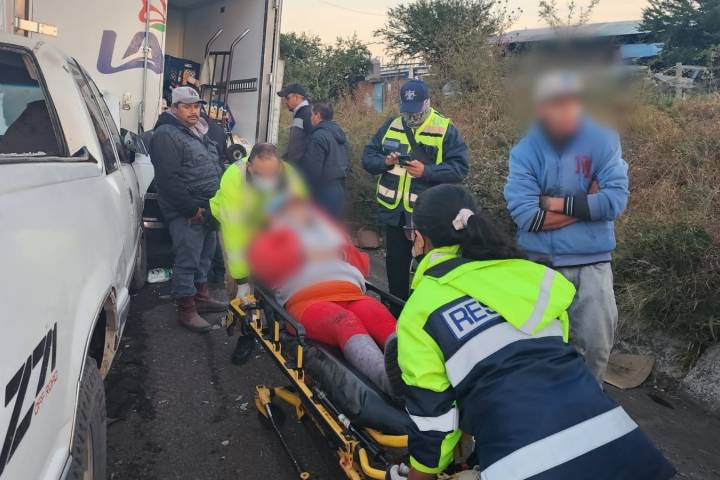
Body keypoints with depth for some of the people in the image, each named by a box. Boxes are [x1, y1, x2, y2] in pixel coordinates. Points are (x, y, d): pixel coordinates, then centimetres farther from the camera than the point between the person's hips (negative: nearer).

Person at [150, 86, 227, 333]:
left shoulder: (200, 133, 18)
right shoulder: (166, 135, -12)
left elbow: (215, 168, 24)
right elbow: (169, 180, -20)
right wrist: (192, 208, -20)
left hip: (208, 209, 9)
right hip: (186, 213, -9)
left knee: (205, 256, 17)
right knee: (188, 260, -5)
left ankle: (201, 296, 32)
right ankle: (187, 311, 3)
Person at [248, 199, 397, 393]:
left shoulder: (329, 232, 39)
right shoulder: (274, 238, 31)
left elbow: (363, 264, 34)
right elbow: (264, 264, 8)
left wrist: (339, 253, 17)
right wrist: (306, 255, 6)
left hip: (351, 295, 3)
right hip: (307, 301, -3)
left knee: (384, 319, -33)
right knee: (346, 323, -38)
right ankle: (388, 379, -64)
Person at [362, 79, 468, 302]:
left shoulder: (446, 129, -4)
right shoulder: (390, 126, 8)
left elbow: (459, 168, -11)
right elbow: (368, 157, 8)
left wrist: (426, 171, -25)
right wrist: (385, 162, -14)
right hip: (394, 212, 4)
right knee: (396, 267, 16)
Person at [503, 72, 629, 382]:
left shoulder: (603, 141, -3)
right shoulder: (524, 152, -5)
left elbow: (616, 200, -13)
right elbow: (524, 215, -16)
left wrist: (557, 203, -12)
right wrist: (587, 204, -11)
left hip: (592, 263, 1)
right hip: (540, 264, 0)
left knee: (596, 343, 7)